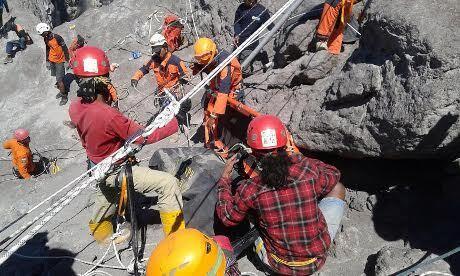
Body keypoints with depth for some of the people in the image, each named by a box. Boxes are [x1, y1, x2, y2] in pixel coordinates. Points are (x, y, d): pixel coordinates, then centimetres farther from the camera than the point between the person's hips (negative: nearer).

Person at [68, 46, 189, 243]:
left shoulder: (75, 107, -10)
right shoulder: (107, 115, -36)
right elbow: (143, 137, -27)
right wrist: (174, 121, -18)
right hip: (116, 171, -8)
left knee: (106, 199, 34)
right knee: (168, 183, -7)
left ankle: (102, 233, 62)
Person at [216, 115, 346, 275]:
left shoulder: (249, 190, -23)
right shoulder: (309, 171, -21)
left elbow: (227, 218, -3)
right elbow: (333, 175, 3)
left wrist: (225, 178, 7)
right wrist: (301, 159, 13)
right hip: (317, 260, 0)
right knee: (337, 188, 14)